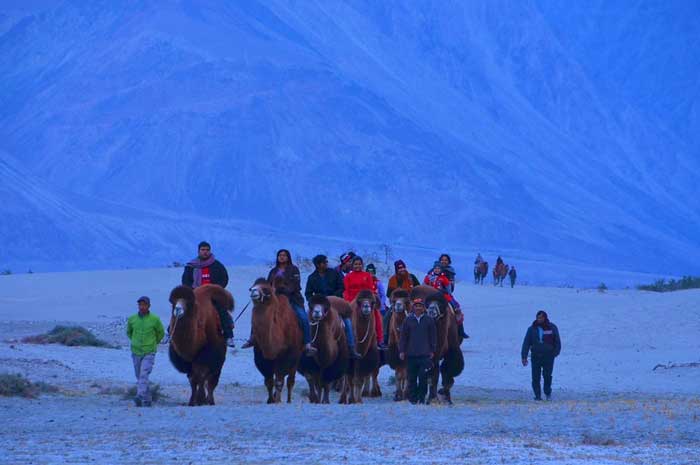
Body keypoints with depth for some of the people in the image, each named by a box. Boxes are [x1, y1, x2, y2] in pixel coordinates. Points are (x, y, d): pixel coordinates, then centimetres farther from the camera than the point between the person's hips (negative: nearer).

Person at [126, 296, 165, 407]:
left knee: (144, 375, -20)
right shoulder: (132, 319, 1)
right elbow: (128, 332, 20)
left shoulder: (155, 319, -6)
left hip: (149, 353, -4)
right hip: (136, 352, 4)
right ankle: (147, 399, 21)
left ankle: (140, 396, -32)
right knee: (139, 377, 10)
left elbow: (161, 333, 11)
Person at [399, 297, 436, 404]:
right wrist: (402, 351, 2)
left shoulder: (429, 320, 5)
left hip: (425, 354, -1)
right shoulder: (408, 320, 5)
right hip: (411, 354, 1)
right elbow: (403, 337, 7)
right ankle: (412, 398, 12)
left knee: (423, 376, -9)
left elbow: (433, 337, 9)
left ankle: (422, 397, 0)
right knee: (412, 377, 5)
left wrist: (432, 351, 4)